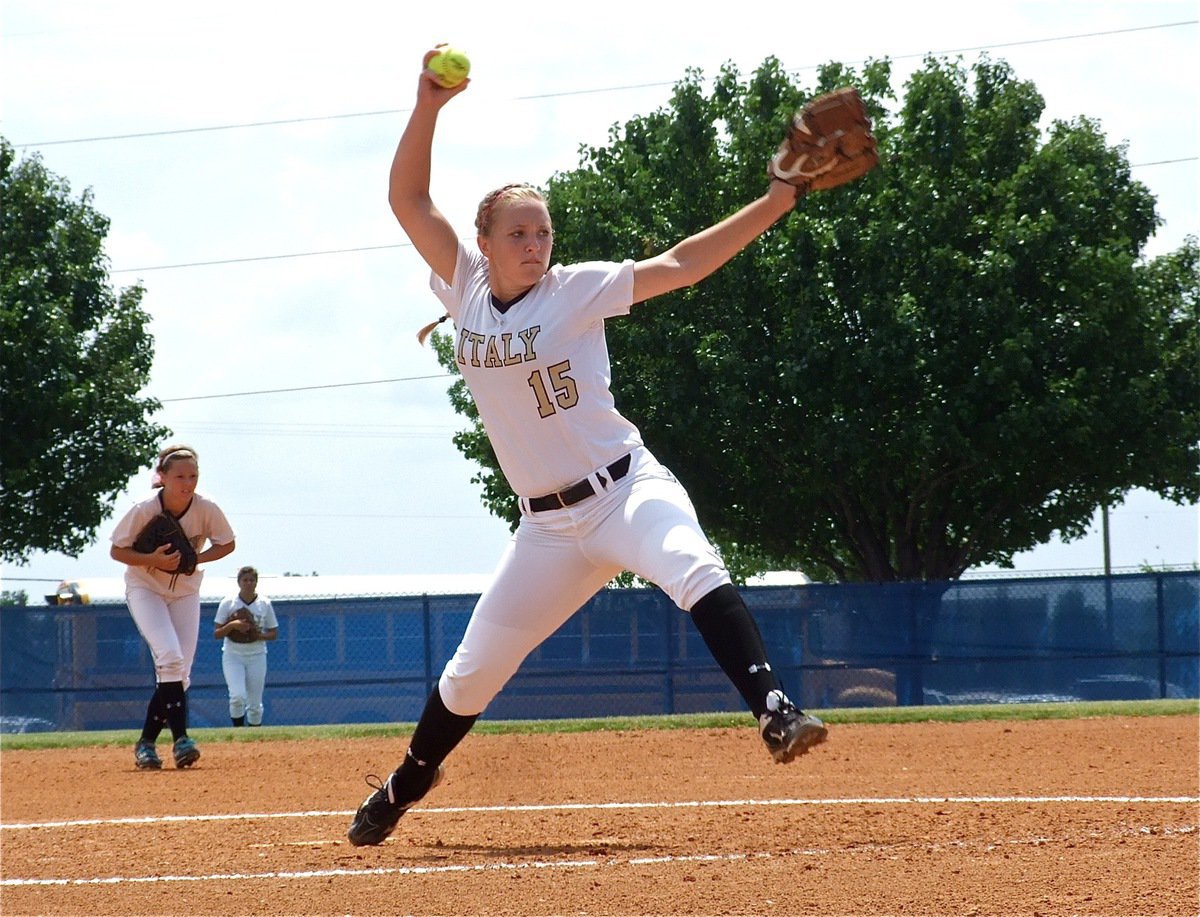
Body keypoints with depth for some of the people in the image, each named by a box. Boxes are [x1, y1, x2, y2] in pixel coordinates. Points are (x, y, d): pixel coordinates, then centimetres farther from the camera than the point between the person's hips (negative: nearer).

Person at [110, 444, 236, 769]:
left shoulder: (207, 510, -17)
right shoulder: (144, 510, -23)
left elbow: (227, 544, -1)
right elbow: (117, 550, -12)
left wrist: (196, 558, -19)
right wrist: (153, 560, -29)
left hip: (185, 592, 3)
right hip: (145, 588, -3)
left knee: (180, 672, -1)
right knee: (170, 657, -24)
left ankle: (147, 741, 11)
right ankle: (180, 737, -26)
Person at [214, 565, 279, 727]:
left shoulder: (264, 604, 3)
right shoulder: (228, 603, -2)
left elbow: (274, 633, 9)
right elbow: (217, 634, -2)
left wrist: (260, 636, -12)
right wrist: (232, 625, -20)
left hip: (256, 656, 2)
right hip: (233, 655, -2)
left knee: (255, 704, 3)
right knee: (238, 697, -20)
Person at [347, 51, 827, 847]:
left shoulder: (576, 291, -4)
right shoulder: (467, 288, 6)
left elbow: (679, 267, -9)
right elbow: (407, 198, 1)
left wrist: (774, 205, -18)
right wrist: (430, 104, -11)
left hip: (627, 489, -4)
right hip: (549, 526, 4)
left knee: (695, 571, -35)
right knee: (473, 671, 9)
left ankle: (774, 710, -46)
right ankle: (406, 787, 32)